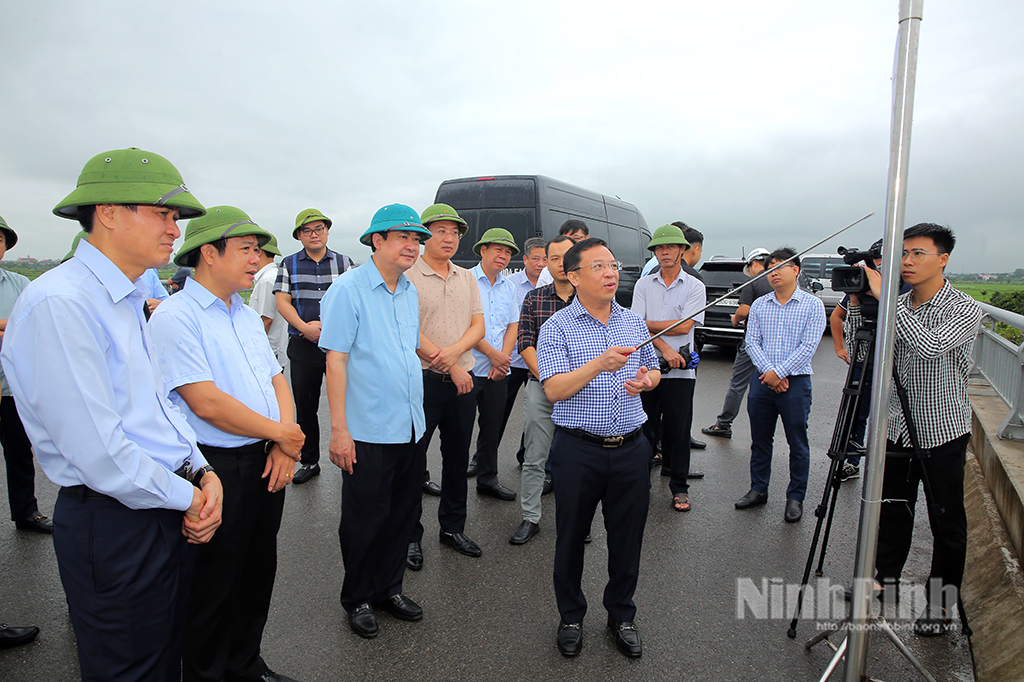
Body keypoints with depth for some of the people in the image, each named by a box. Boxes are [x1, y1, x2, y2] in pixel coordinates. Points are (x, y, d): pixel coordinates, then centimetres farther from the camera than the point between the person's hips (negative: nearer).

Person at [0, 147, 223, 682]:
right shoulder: (58, 304, -21)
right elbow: (97, 452, -24)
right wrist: (186, 497, -12)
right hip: (114, 528, -8)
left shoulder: (128, 301, 10)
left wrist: (202, 472, -2)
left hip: (171, 514, 9)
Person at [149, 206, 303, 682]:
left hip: (267, 464, 8)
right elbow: (207, 402, -21)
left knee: (258, 572, 20)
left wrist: (285, 446, -5)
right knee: (214, 585, 10)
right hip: (216, 468, -7)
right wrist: (281, 434, -12)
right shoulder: (175, 316, -13)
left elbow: (277, 380, 11)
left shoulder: (247, 316, 12)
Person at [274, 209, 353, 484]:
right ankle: (309, 461, 22)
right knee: (305, 406, 8)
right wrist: (305, 327, -14)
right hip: (303, 346, 2)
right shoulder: (289, 264, 10)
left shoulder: (344, 262, 8)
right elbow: (282, 301, 1)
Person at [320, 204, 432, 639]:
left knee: (404, 513, 16)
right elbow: (335, 361, -14)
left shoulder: (410, 292, 10)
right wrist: (339, 429, -17)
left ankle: (388, 588, 35)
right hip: (368, 432, -6)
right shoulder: (349, 289, -11)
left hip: (410, 428, 7)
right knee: (366, 520, 8)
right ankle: (357, 599, 29)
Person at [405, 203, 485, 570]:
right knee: (413, 457, 3)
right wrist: (452, 369, -13)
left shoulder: (467, 278, 12)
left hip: (463, 381, 6)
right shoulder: (408, 277, -6)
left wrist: (453, 352, -14)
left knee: (457, 456, 14)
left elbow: (478, 326, 6)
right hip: (422, 380, -5)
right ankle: (410, 536, 19)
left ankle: (453, 527, 31)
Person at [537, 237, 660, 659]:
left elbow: (654, 370, 20)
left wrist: (646, 379, -4)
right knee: (571, 537, 11)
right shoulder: (557, 328, -6)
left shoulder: (634, 323, 9)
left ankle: (621, 616, 35)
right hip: (578, 450, -3)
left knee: (627, 538, 13)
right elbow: (554, 389, -16)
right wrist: (599, 365, -28)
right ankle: (571, 618, 33)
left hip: (630, 447, 4)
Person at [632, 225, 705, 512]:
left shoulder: (694, 286, 2)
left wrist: (646, 324, -7)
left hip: (680, 370, -1)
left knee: (678, 431, 5)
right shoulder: (643, 285, 8)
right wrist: (664, 349, -15)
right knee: (642, 427, 7)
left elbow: (684, 326, -10)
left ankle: (679, 487, 18)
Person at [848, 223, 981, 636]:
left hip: (943, 433, -5)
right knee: (891, 512, 15)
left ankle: (940, 603, 24)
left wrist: (883, 297, -31)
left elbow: (929, 345, -32)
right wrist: (856, 299, -11)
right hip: (897, 428, 5)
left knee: (947, 523, 9)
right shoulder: (899, 307, 4)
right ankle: (885, 582, 33)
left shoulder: (964, 310, -14)